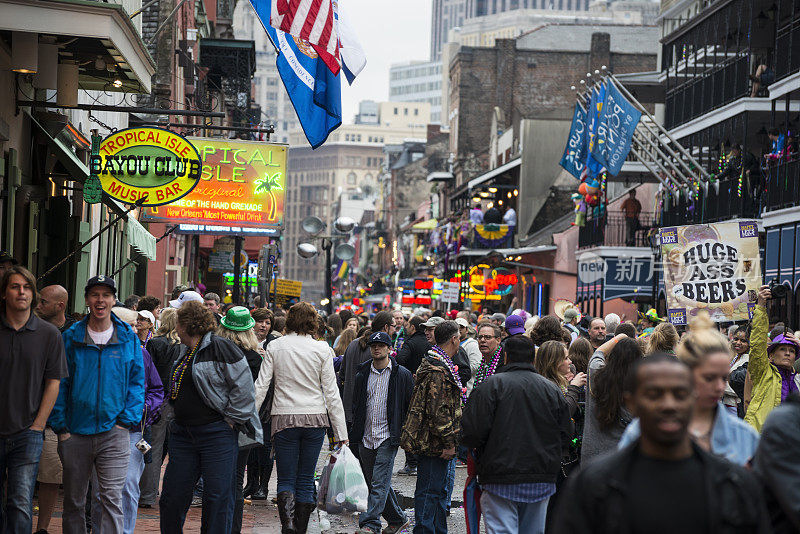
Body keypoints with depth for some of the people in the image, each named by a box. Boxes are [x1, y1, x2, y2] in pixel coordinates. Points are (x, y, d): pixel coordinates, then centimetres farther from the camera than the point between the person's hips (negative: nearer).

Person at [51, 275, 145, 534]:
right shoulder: (71, 338, 3)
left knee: (112, 498, -10)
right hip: (75, 433, 1)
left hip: (114, 434, -1)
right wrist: (60, 426, -3)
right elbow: (59, 384, 4)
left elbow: (137, 381, 7)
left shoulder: (128, 338, 3)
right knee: (73, 501, 11)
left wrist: (127, 420, -4)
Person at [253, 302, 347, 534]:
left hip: (284, 419, 0)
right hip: (315, 418, 0)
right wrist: (341, 431, 1)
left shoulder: (275, 346, 0)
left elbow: (261, 387, -3)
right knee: (306, 479, 10)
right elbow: (331, 392, -2)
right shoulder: (321, 349, -3)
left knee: (286, 478, 4)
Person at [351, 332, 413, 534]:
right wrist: (355, 433, 8)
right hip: (366, 438, 5)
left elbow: (411, 406, 1)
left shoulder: (402, 375, 0)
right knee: (374, 483, 10)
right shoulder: (362, 375, 11)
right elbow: (355, 406, 16)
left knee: (379, 483, -12)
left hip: (388, 436, -5)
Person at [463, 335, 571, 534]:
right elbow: (565, 437, 10)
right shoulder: (552, 389, 6)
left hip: (501, 480, -4)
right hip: (542, 480, 4)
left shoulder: (493, 384, -7)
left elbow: (472, 432, -12)